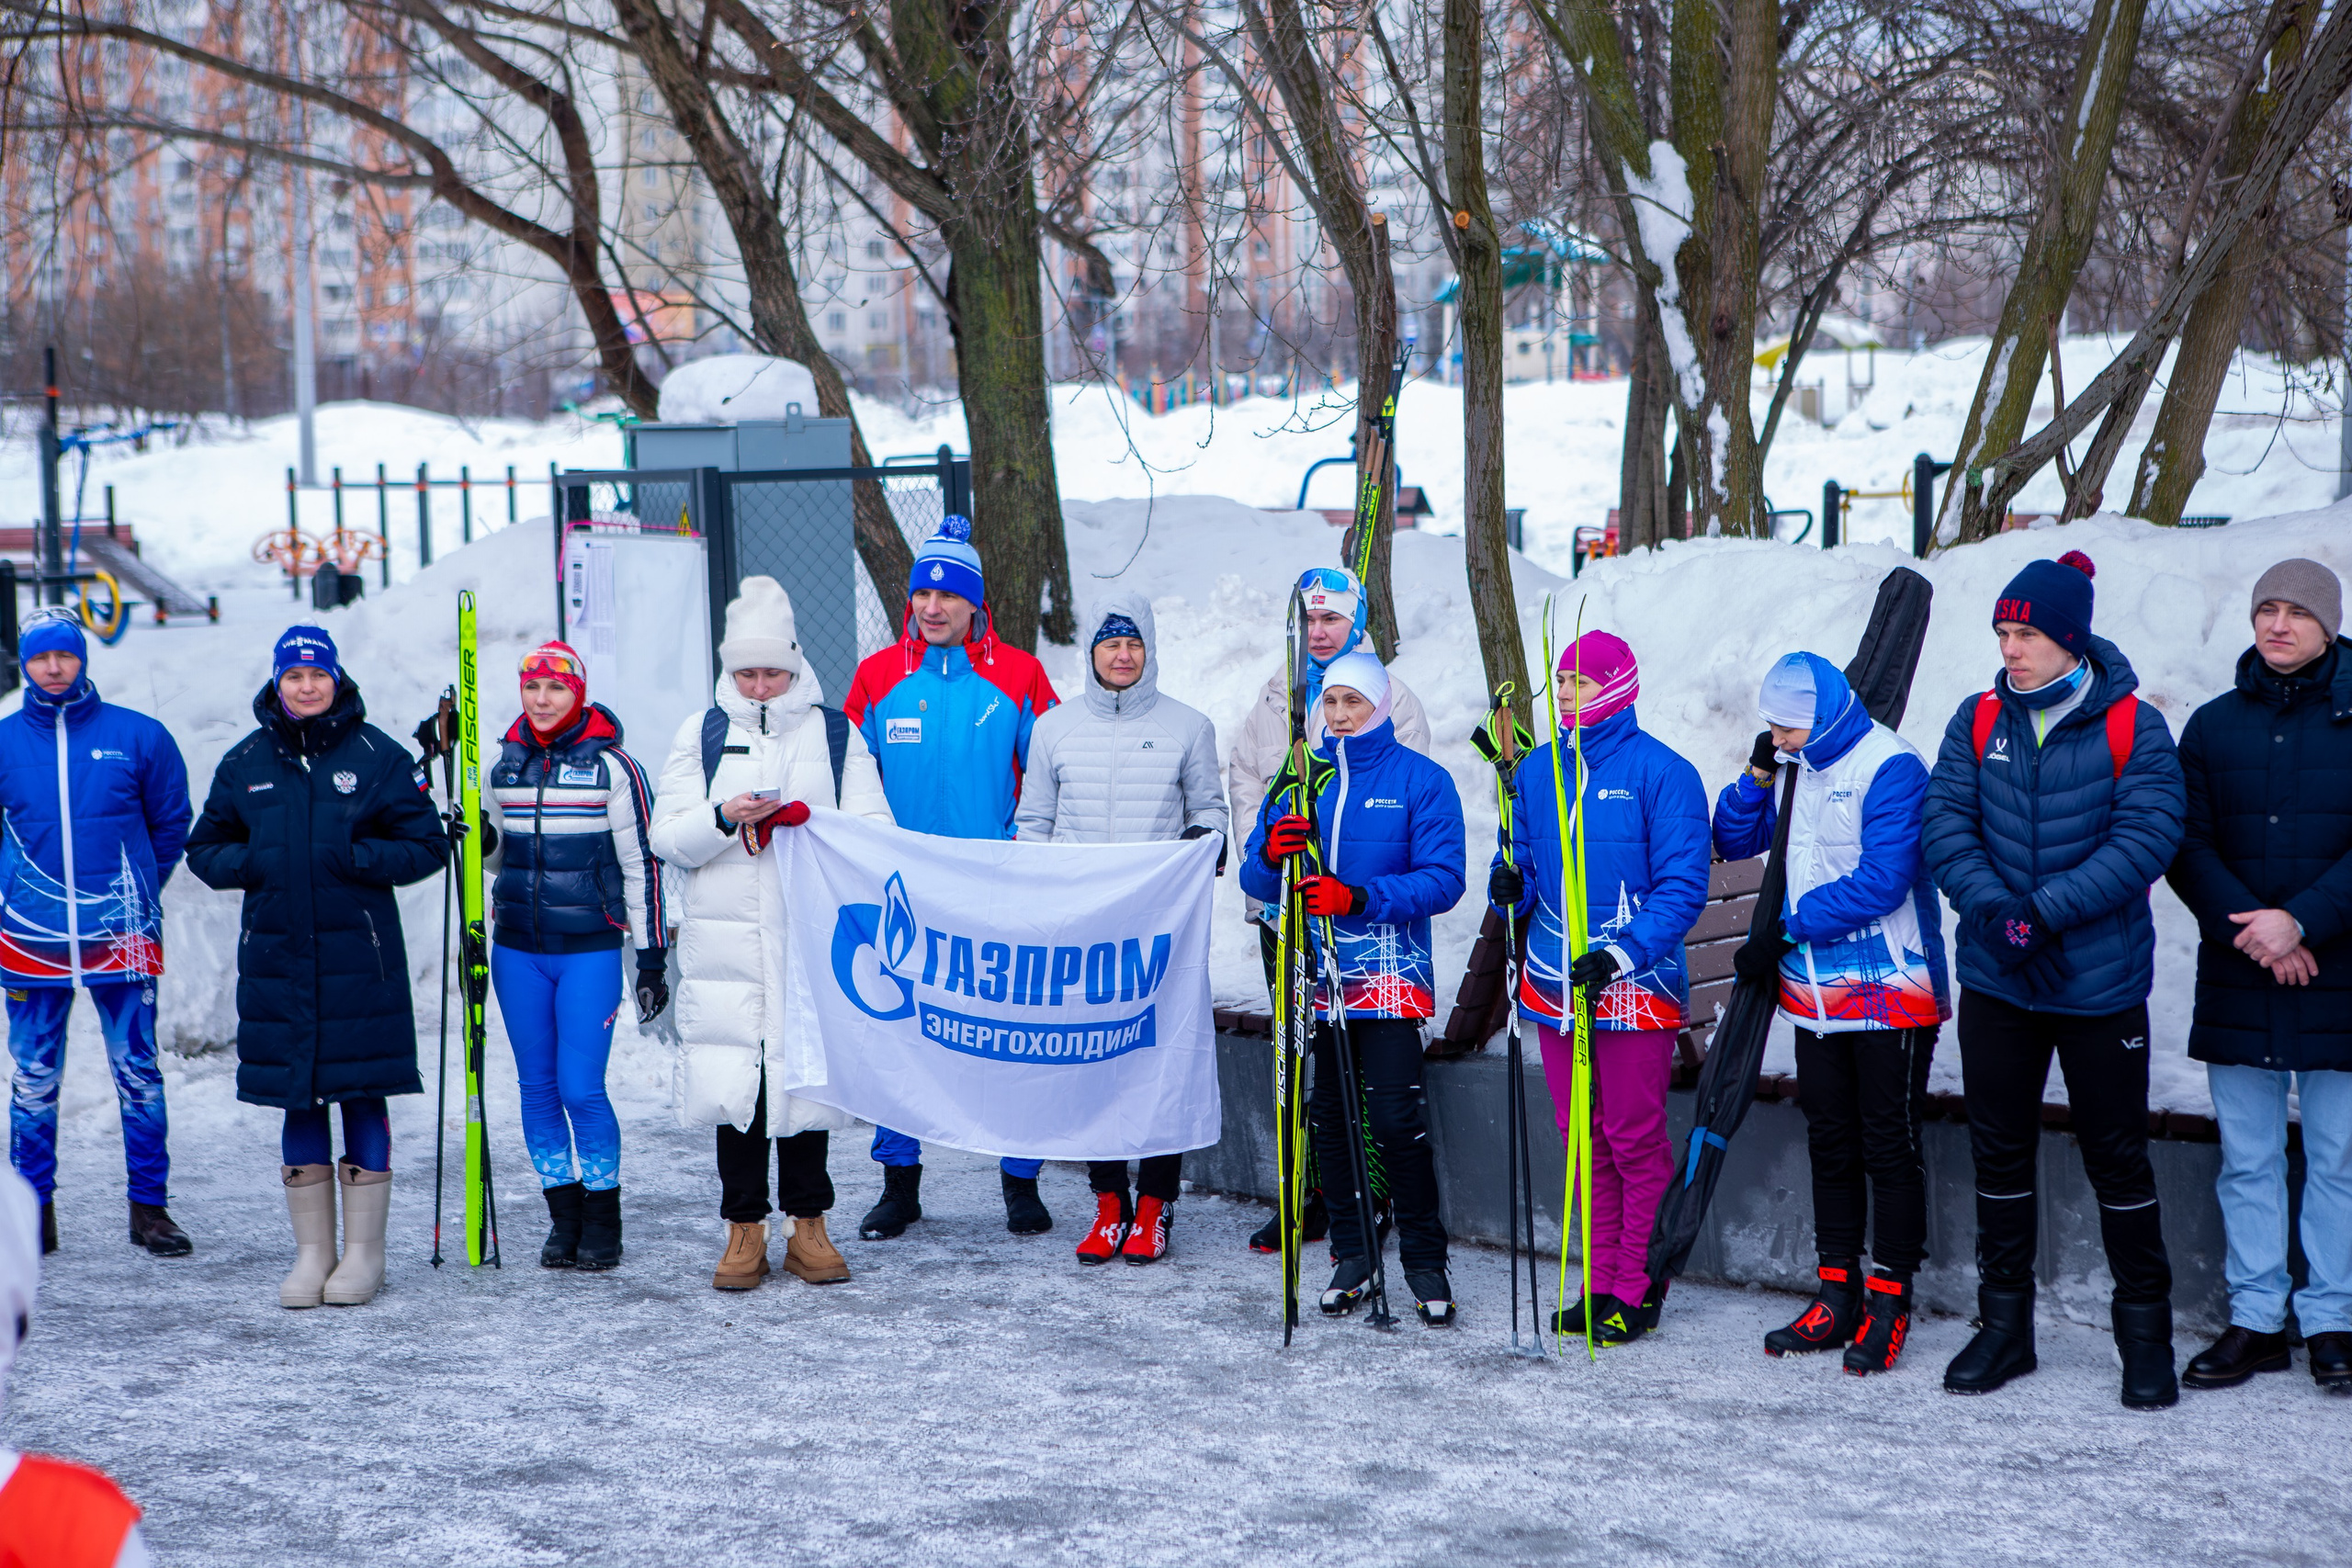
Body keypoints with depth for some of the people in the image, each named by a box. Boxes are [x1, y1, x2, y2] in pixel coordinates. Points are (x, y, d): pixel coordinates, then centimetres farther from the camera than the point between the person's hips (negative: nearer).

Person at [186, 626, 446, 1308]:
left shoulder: (376, 756, 1)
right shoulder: (245, 763, 9)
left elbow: (427, 845, 1)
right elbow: (204, 848, 16)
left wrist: (360, 859, -15)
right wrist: (246, 863, -5)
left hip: (359, 958, -3)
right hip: (275, 957, 3)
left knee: (362, 1096, 1)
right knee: (297, 1100, 7)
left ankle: (364, 1250, 10)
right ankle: (312, 1251, 16)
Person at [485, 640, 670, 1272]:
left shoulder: (612, 766, -4)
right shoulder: (504, 763, 8)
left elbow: (641, 863, -3)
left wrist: (652, 955, -5)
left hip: (591, 949, -4)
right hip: (517, 951, 5)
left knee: (581, 1089, -7)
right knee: (537, 1088, 7)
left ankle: (603, 1221, 8)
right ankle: (563, 1218, 17)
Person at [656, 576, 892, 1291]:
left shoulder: (836, 734, 9)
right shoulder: (700, 735, 11)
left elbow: (876, 831, 4)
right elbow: (669, 838, 4)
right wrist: (725, 817, -14)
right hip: (724, 942, 0)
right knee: (732, 1083, -2)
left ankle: (808, 1225, 13)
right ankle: (744, 1229, 9)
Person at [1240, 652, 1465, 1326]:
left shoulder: (1421, 781, -1)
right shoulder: (1298, 779, 11)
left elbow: (1443, 879, -11)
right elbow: (1256, 880, 9)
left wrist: (1359, 898, -24)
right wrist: (1272, 853, -16)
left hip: (1391, 977, -4)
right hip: (1315, 975, 4)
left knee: (1396, 1119, -11)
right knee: (1328, 1119, 8)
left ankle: (1424, 1261, 2)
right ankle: (1351, 1255, 20)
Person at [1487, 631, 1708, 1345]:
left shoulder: (1662, 773, -9)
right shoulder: (1537, 770, 8)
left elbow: (1682, 887, -13)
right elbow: (1524, 869, 15)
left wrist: (1620, 954, -22)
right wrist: (1511, 885, -9)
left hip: (1635, 989, -6)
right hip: (1555, 986, 6)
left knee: (1635, 1139, 0)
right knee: (1583, 1138, 12)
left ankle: (1639, 1291, 9)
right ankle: (1601, 1282, 22)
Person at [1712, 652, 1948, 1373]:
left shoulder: (1890, 767, -15)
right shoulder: (1798, 768, 9)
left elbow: (1880, 881, -21)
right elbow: (1734, 841, 15)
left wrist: (1787, 931, -16)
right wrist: (1759, 774, -1)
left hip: (1889, 993, -8)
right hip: (1815, 994, 8)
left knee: (1890, 1149, 0)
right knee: (1831, 1146, 11)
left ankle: (1889, 1302, 6)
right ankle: (1837, 1296, 19)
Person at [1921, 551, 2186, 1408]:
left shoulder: (2133, 727, -7)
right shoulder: (1979, 721, 3)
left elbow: (2147, 837, -15)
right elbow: (1944, 821, -3)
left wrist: (2049, 909, -22)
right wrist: (1991, 904, -20)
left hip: (2099, 981, -3)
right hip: (1996, 981, 3)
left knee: (2116, 1155, 4)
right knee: (1999, 1149, 10)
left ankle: (2145, 1333, 17)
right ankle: (2004, 1327, 22)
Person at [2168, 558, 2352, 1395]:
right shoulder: (2214, 725, 9)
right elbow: (2186, 845, 3)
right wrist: (2247, 927, -11)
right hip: (2236, 982, 2)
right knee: (2247, 1160, 6)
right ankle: (2254, 1320, 14)